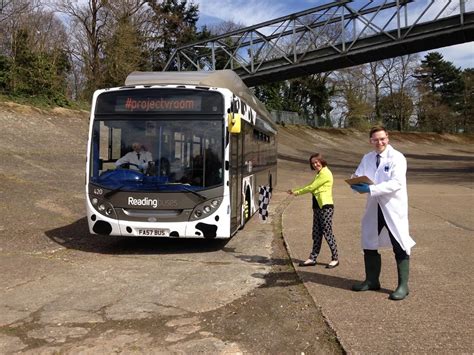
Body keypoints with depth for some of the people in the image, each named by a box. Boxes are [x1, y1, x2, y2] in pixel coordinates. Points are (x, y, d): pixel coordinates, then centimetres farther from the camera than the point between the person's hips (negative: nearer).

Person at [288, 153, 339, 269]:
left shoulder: (325, 173, -11)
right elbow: (311, 187, 19)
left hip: (326, 207, -9)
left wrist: (297, 192, -1)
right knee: (316, 233, 10)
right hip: (318, 207, 9)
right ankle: (312, 258, 14)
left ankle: (335, 259, 7)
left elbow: (312, 187, -12)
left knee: (327, 233, -4)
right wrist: (295, 191, 11)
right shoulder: (319, 174, 20)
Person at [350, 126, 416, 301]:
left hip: (394, 208, -6)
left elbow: (396, 183, -22)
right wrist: (357, 185, -21)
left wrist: (371, 189, -30)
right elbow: (357, 177, 5)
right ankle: (372, 280, 31)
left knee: (400, 247, 1)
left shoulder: (397, 158, -10)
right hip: (373, 207, 6)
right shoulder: (367, 158, 9)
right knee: (369, 244, 15)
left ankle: (403, 285, 14)